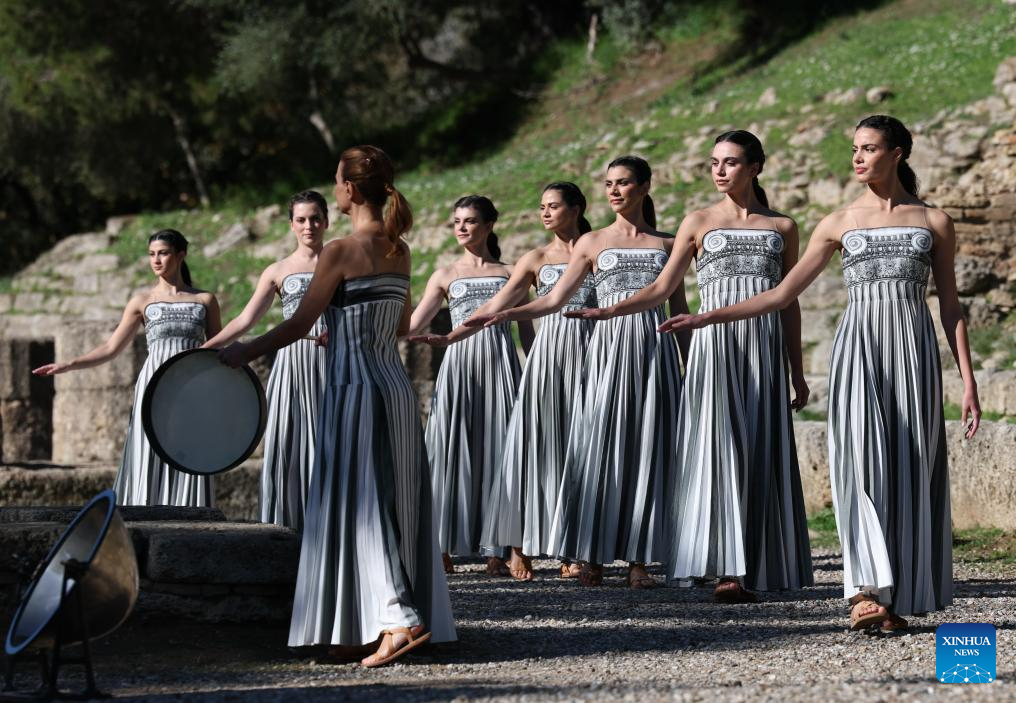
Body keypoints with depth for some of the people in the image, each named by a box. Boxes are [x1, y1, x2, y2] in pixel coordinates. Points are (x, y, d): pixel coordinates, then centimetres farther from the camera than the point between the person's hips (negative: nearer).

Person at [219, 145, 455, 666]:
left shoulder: (341, 251, -13)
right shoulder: (399, 250, 8)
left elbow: (298, 325, -11)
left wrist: (242, 354, 1)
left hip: (355, 389, -8)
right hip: (395, 387, 8)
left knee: (356, 508, -4)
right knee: (394, 506, 9)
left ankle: (400, 617, -17)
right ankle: (359, 629, 17)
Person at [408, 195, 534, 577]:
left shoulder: (509, 273, 12)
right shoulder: (445, 275, 13)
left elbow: (526, 330, 12)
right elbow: (412, 326, 10)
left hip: (500, 363, 0)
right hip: (459, 363, 0)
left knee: (496, 450, -4)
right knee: (452, 451, -5)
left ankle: (495, 551, -3)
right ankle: (443, 549, -4)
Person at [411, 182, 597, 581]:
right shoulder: (537, 259, 10)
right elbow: (495, 307, 5)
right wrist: (450, 338, -5)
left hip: (588, 354, -1)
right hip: (548, 355, 1)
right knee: (534, 446, -5)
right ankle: (521, 547, -3)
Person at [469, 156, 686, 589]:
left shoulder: (667, 244, 12)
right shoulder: (592, 243, 10)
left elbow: (679, 309, 13)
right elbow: (554, 300, 7)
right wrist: (505, 314, -7)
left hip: (653, 349, 0)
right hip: (608, 347, 0)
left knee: (646, 448, -3)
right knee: (599, 446, -6)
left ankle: (638, 559, -1)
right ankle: (593, 558, -3)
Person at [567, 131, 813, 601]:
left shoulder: (781, 227, 11)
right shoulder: (699, 223, 9)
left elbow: (789, 302, 13)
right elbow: (662, 289, 5)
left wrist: (797, 372, 11)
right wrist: (606, 311, -9)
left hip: (764, 348, 1)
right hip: (715, 346, -1)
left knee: (759, 452, -3)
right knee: (719, 446, -11)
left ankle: (752, 567, -1)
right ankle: (727, 569, -13)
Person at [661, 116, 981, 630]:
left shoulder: (934, 222, 9)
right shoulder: (840, 223, 11)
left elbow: (950, 307, 10)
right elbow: (782, 294, 12)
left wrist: (968, 381, 2)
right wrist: (707, 317, 5)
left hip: (914, 347, 0)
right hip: (858, 344, 0)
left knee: (909, 470, -4)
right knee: (861, 459, -17)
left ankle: (898, 598, 2)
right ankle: (867, 590, -23)